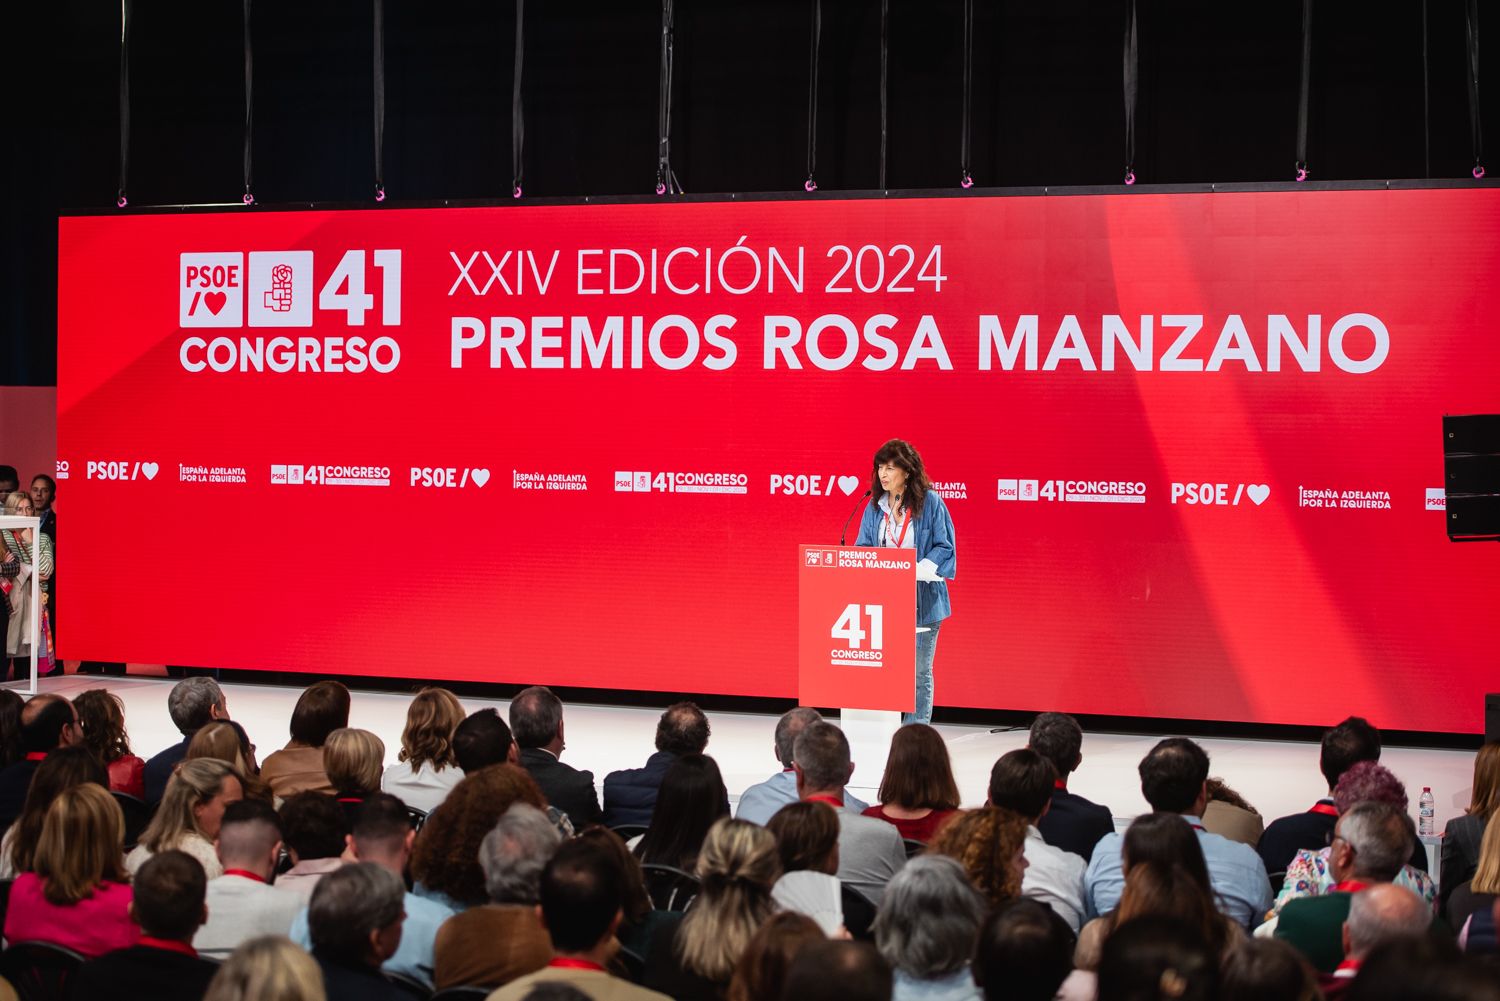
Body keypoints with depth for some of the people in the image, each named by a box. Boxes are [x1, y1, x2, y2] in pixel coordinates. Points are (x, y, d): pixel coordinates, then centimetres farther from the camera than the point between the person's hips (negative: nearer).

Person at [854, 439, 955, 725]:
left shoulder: (930, 502, -5)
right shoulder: (875, 506, 7)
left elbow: (944, 547, -6)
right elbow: (863, 548, 11)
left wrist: (919, 570, -19)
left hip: (922, 601, -3)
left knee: (918, 672, 3)